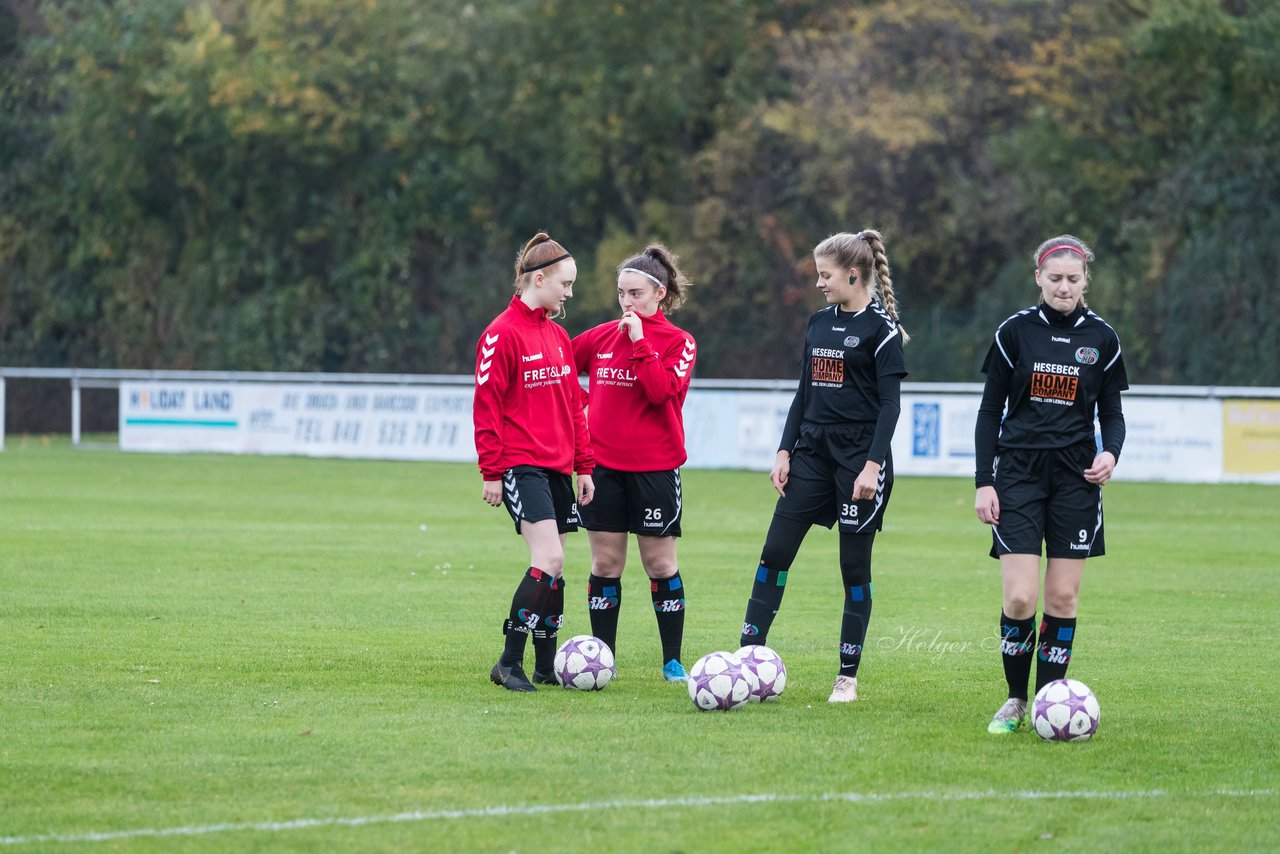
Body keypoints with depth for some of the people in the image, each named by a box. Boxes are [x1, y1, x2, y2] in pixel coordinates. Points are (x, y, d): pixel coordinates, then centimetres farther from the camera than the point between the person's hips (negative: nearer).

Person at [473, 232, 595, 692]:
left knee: (553, 566, 8)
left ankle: (546, 665, 15)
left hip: (557, 467, 8)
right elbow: (487, 405, -11)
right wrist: (491, 471, -14)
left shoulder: (558, 335, 15)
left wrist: (584, 465, 16)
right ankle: (510, 663, -14)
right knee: (549, 558, -19)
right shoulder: (502, 334, -9)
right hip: (521, 465, -8)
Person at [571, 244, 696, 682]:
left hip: (655, 466, -3)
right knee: (605, 564, 4)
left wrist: (639, 342, -18)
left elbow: (662, 391, -18)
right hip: (603, 464, 3)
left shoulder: (678, 342, -2)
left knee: (661, 564, 2)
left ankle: (673, 661, 10)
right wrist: (583, 403, 9)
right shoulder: (601, 337, 7)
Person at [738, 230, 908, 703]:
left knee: (855, 565, 0)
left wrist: (873, 464, -19)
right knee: (774, 552, -1)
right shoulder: (819, 323, 12)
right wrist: (785, 451, 9)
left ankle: (848, 677, 7)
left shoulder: (880, 328, -8)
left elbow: (890, 402, -12)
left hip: (859, 458, -7)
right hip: (813, 453, 7)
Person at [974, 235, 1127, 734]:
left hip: (1076, 477, 2)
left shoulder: (1101, 338, 4)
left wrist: (1110, 451, -10)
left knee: (1064, 598, 0)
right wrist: (984, 482, -3)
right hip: (1019, 474, -2)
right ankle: (1015, 701, 7)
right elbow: (990, 411, 4)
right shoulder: (1015, 332, 0)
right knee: (1020, 598, -11)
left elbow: (1112, 413, 11)